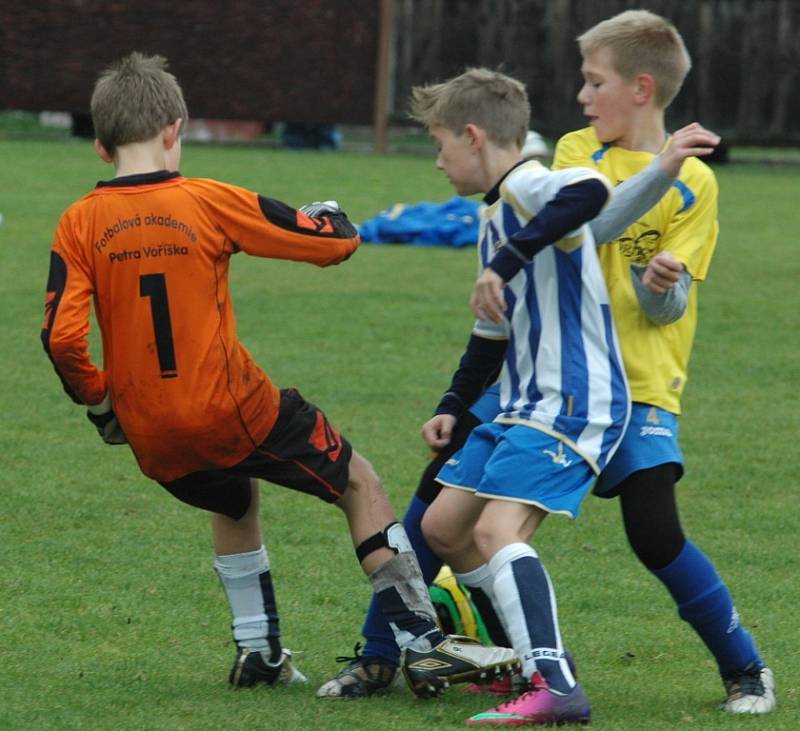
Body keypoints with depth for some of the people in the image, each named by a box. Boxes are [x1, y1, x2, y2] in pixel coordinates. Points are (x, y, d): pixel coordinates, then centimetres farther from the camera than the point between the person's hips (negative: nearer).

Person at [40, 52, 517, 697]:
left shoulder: (79, 225, -1)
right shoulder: (208, 202, -6)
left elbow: (61, 338, -9)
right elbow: (337, 241, -1)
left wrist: (98, 401, 10)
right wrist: (328, 213, 23)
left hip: (151, 438, 4)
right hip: (232, 411, -4)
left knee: (235, 501, 34)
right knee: (359, 482, 12)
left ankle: (258, 650, 32)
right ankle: (422, 642, 2)